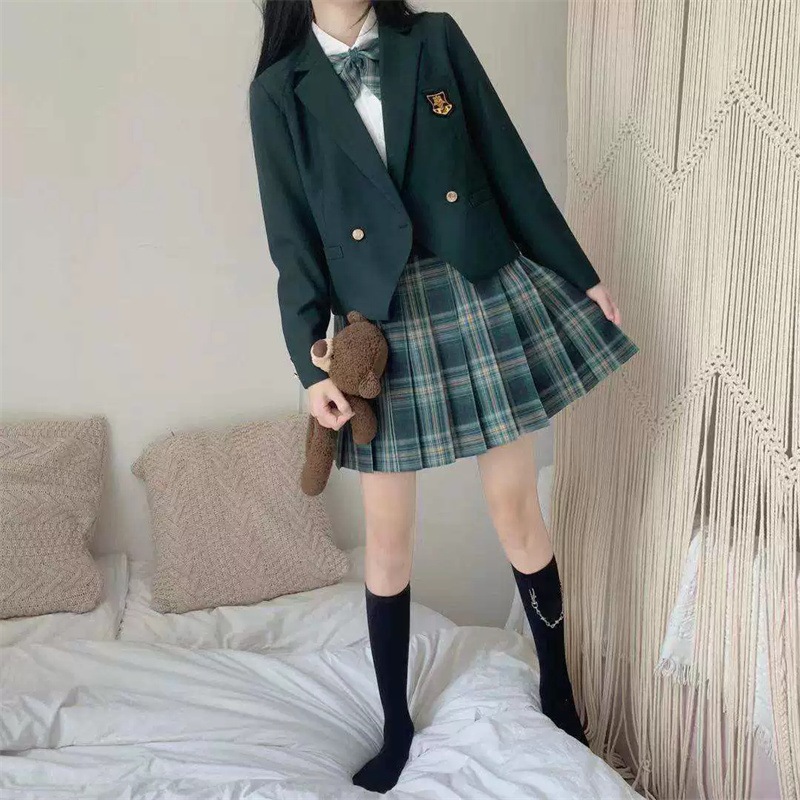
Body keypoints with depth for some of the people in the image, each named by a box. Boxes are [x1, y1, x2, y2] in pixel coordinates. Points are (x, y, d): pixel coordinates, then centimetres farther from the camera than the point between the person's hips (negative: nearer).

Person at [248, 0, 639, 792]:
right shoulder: (278, 90, 4)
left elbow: (509, 166, 6)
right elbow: (293, 237, 0)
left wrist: (579, 274, 6)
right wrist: (313, 364, -7)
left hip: (485, 290, 1)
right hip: (379, 321, 0)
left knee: (516, 511, 7)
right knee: (387, 536, 6)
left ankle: (557, 692, 30)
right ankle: (396, 724, 27)